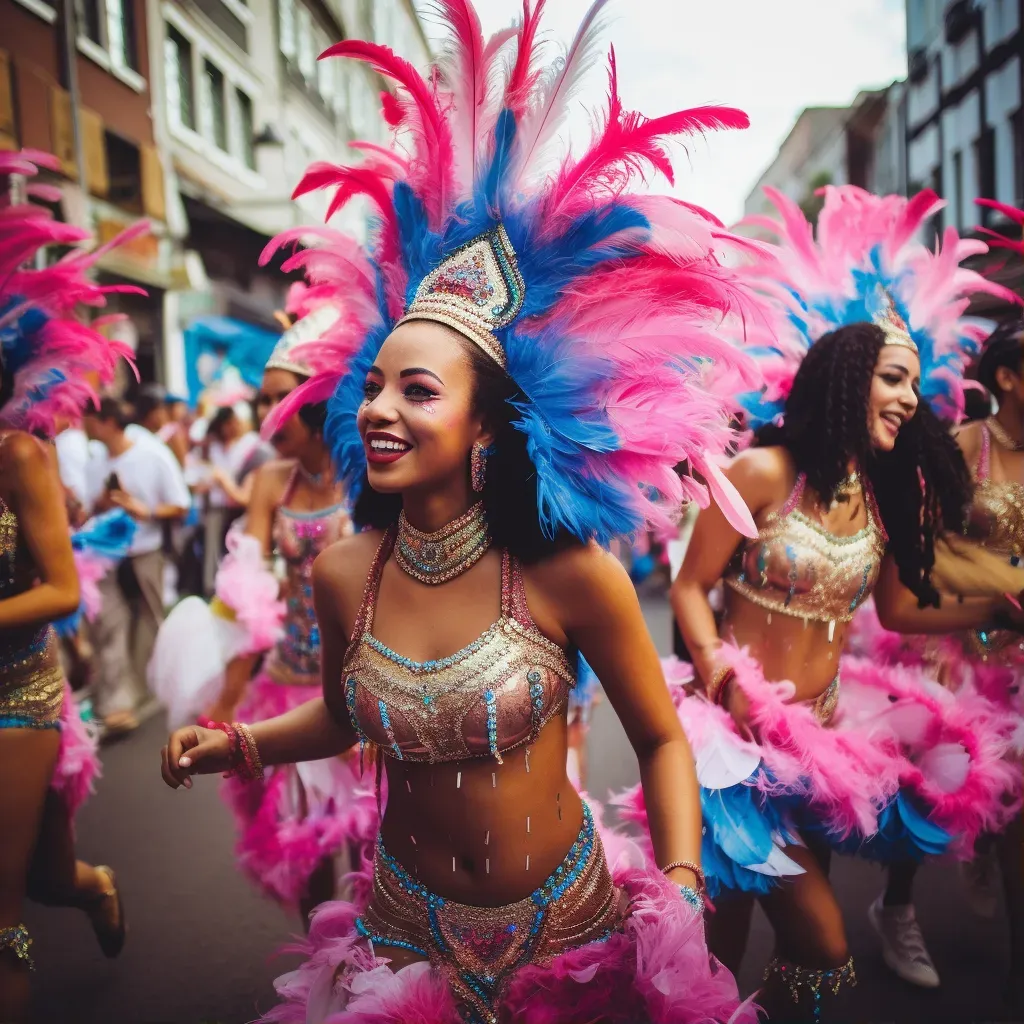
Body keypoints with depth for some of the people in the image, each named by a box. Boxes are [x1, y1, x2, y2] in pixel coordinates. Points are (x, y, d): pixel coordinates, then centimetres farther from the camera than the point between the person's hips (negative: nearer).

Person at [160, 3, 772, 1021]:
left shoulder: (569, 572, -22)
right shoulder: (342, 574, -12)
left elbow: (660, 741, -9)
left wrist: (680, 894, -18)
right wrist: (237, 743, -6)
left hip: (563, 930, -2)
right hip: (405, 928, 3)